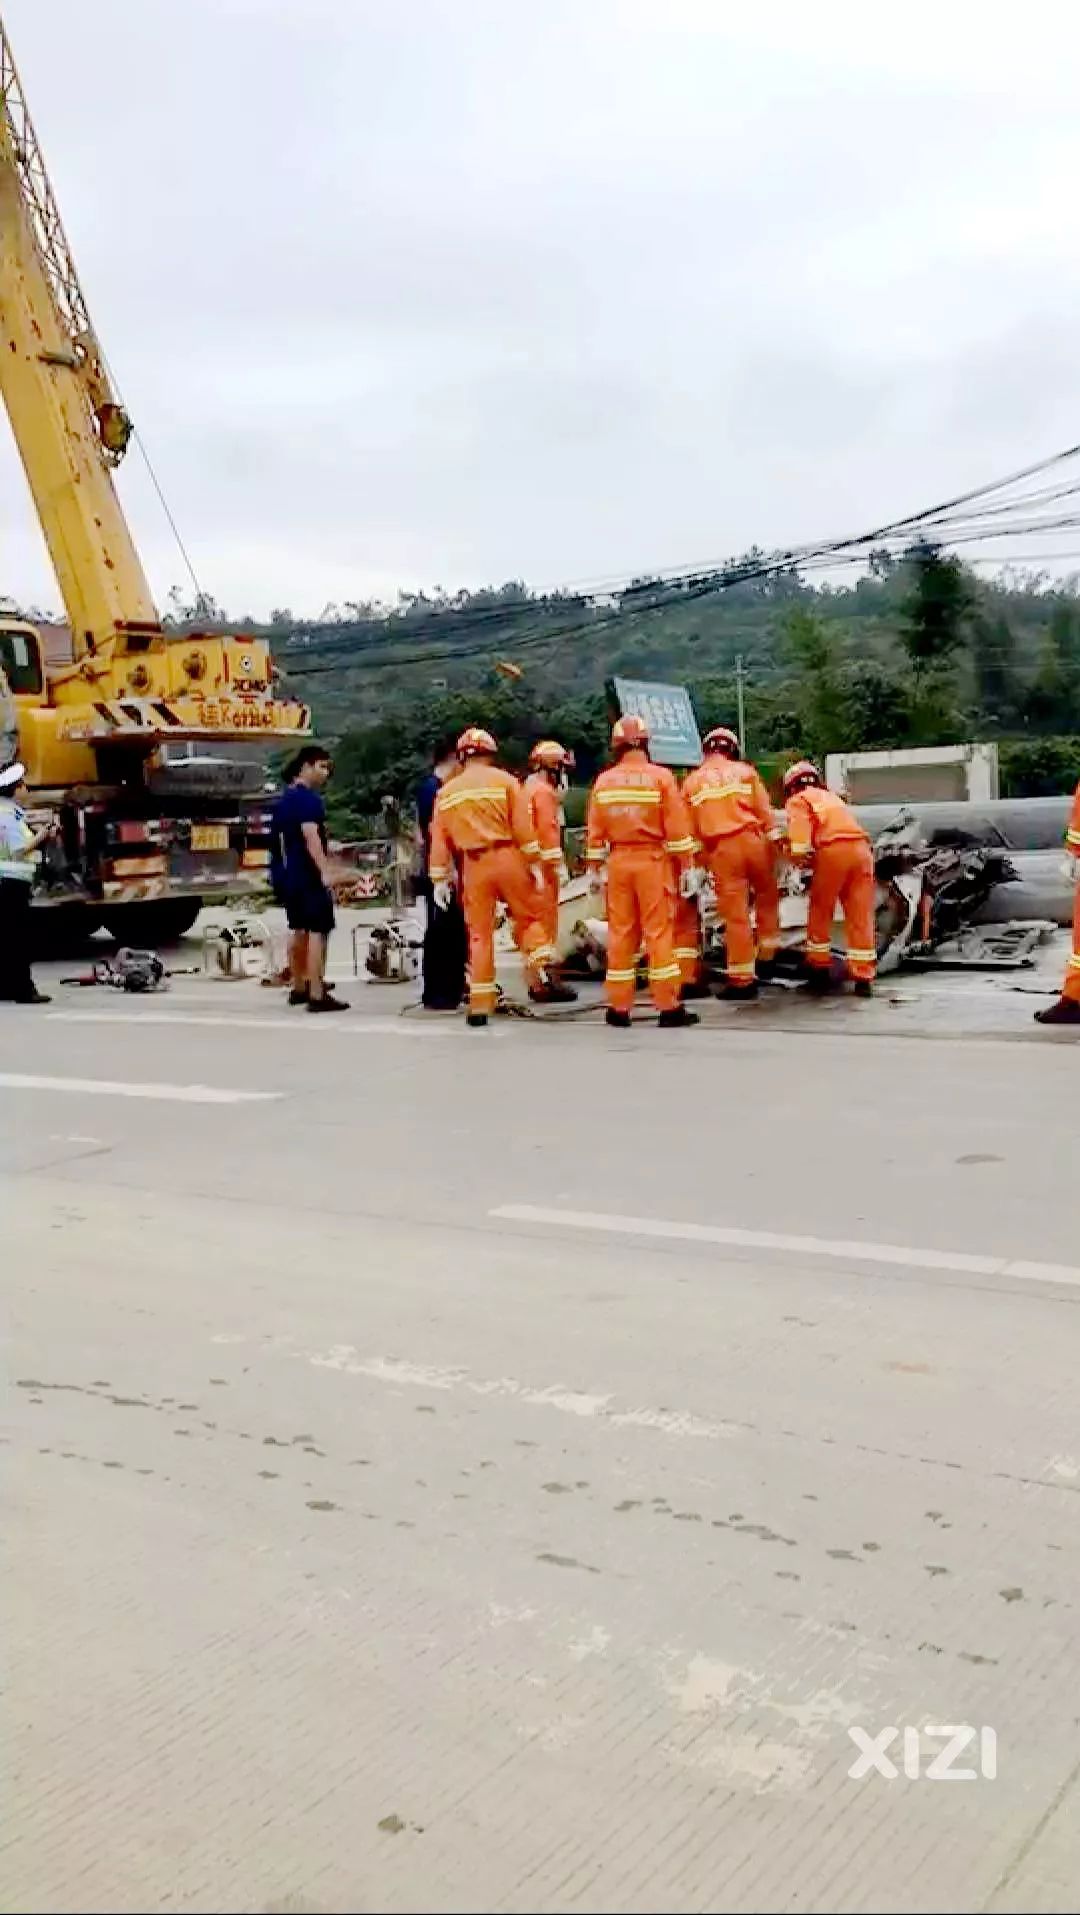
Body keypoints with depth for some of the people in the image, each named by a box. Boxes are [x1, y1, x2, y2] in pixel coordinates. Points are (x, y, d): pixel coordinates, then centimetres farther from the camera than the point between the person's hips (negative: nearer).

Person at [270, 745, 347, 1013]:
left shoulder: (286, 797, 17)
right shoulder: (307, 798, -14)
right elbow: (310, 836, -25)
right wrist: (325, 870, -29)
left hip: (289, 873, 10)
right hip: (309, 874, -10)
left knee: (298, 929, 18)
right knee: (318, 931, -11)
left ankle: (298, 988, 27)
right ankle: (317, 995, -15)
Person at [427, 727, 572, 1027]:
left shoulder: (447, 792, 12)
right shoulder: (504, 780, 2)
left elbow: (439, 839, 8)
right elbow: (523, 826, -4)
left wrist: (440, 879, 9)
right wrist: (535, 862, 0)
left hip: (473, 866, 2)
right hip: (507, 857, -2)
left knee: (479, 934, 6)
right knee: (530, 916, 12)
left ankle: (480, 1005, 6)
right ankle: (543, 979, -6)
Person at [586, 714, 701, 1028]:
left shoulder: (604, 781, 4)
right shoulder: (660, 776, -6)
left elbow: (595, 832, 6)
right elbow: (677, 827, -7)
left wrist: (596, 868, 13)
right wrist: (688, 866, -3)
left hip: (618, 861, 3)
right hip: (652, 860, -3)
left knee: (620, 933, 7)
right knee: (659, 932, -1)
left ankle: (619, 1007, 10)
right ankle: (669, 1007, -1)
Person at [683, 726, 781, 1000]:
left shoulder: (691, 782, 10)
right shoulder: (745, 771, 8)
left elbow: (689, 825, 9)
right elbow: (765, 810, 4)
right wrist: (774, 841, 8)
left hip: (720, 849, 0)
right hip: (751, 839, 0)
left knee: (735, 913, 0)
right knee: (766, 895, 24)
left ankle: (742, 978, 4)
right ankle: (767, 953, 26)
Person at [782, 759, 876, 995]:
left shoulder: (798, 800, 15)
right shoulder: (831, 796, 37)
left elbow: (799, 823, -5)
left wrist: (799, 855, -13)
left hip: (834, 849, -5)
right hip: (862, 846, 5)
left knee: (820, 911, 11)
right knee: (861, 917, 3)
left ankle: (819, 968, 18)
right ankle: (863, 978, 0)